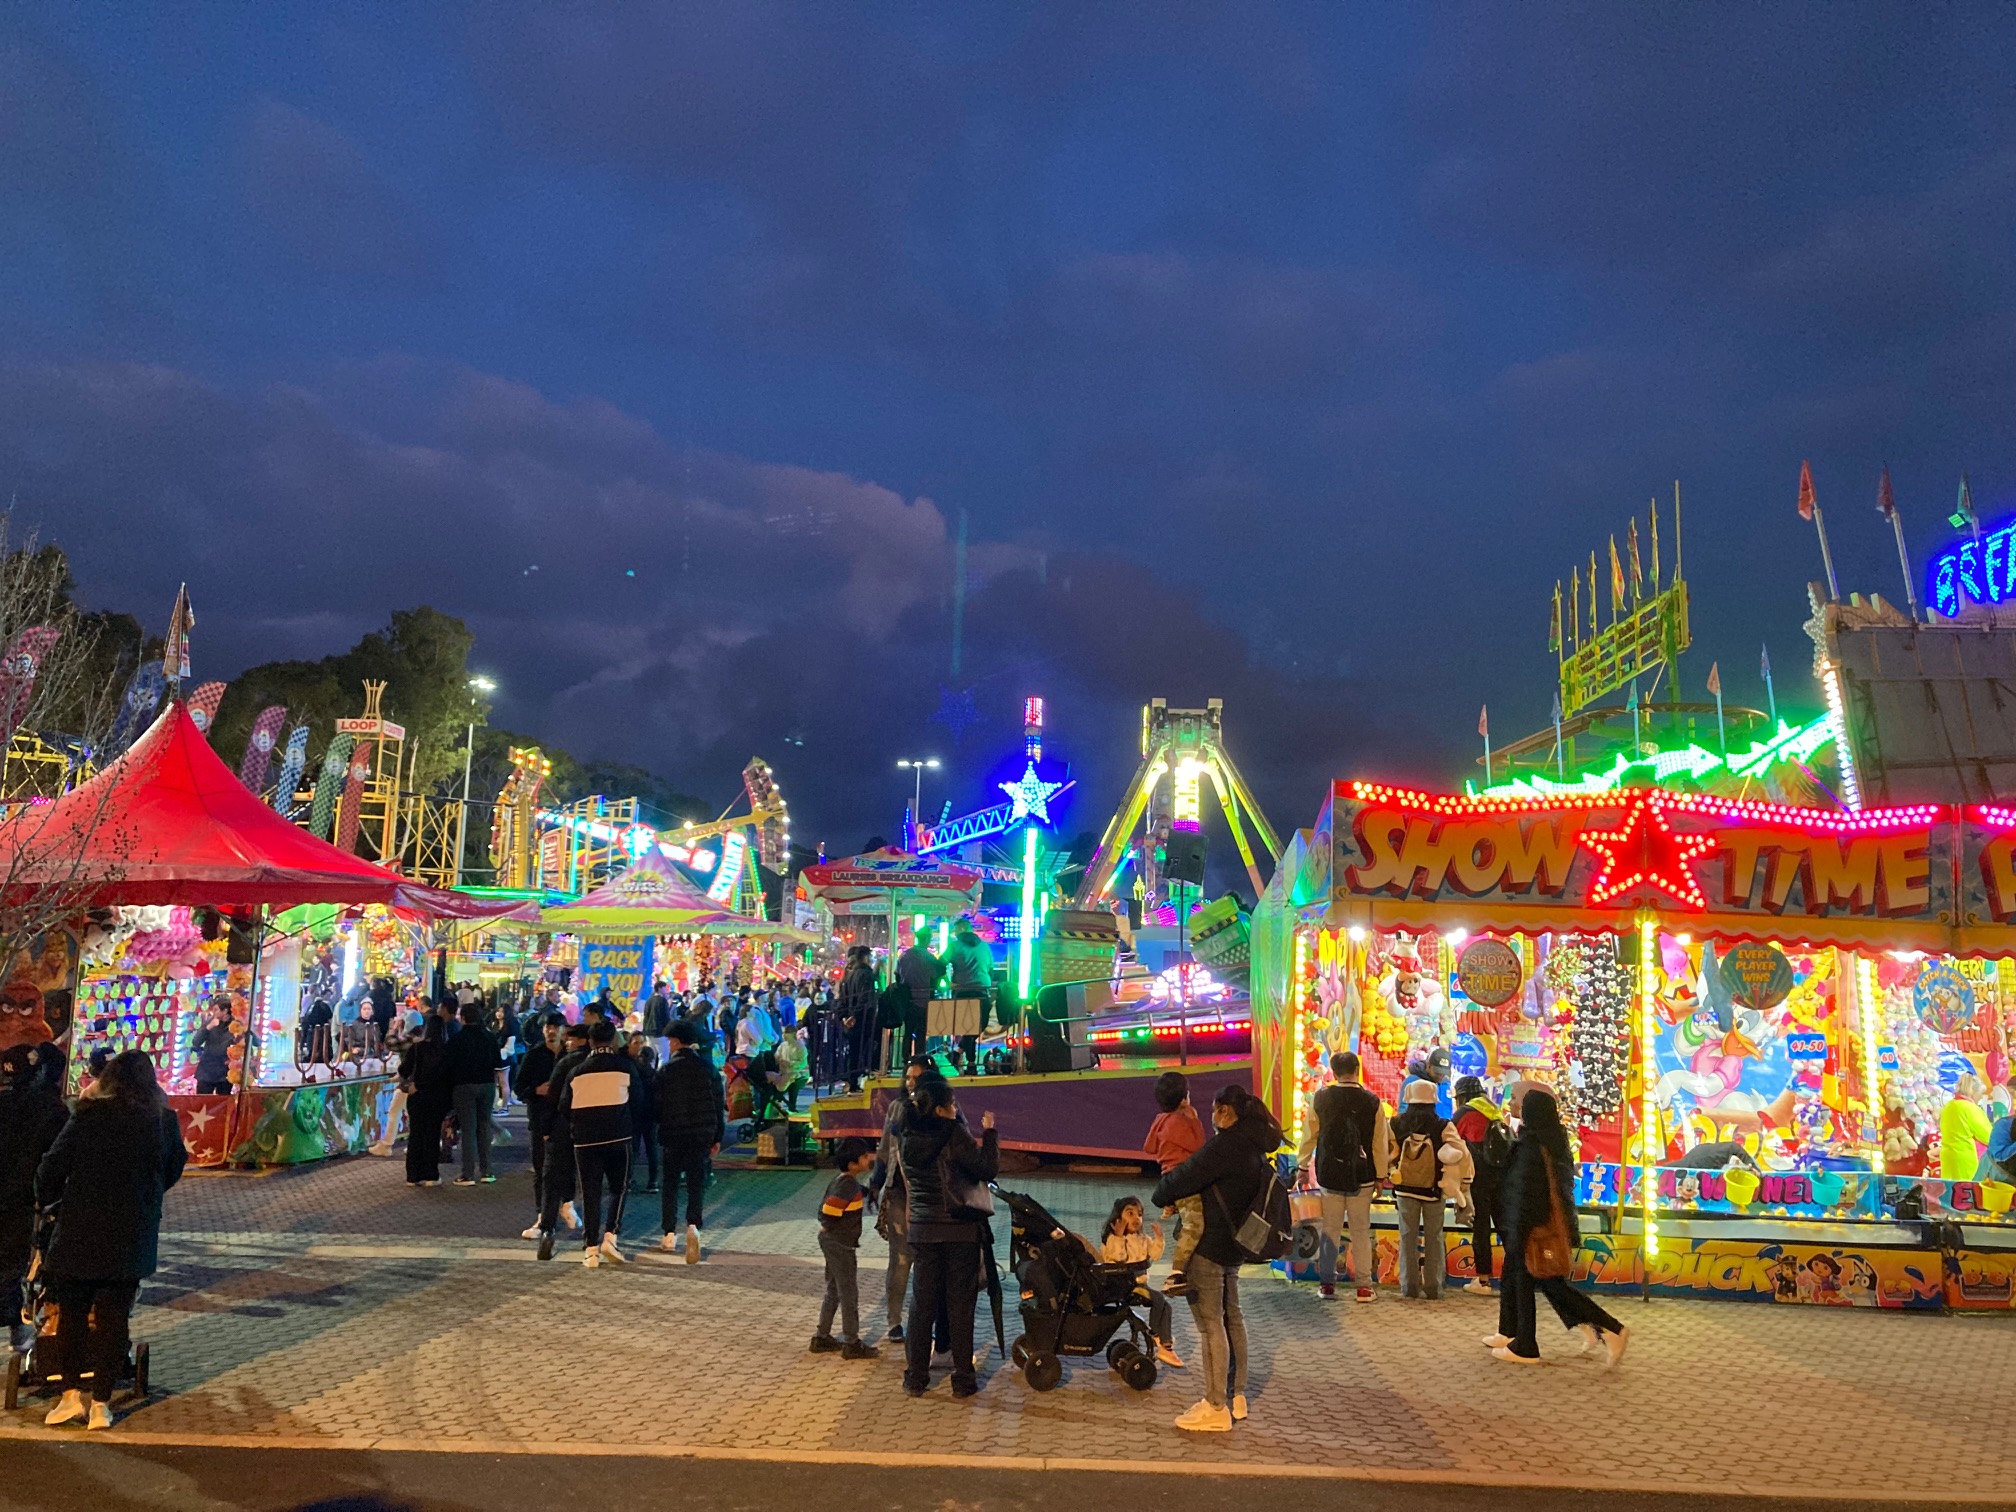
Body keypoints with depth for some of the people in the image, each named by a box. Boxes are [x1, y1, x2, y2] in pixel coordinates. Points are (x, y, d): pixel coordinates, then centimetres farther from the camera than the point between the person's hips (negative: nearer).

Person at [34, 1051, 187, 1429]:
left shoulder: (87, 1117, -7)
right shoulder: (164, 1121, -2)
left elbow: (53, 1167, -4)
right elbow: (173, 1171, 9)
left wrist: (45, 1199, 16)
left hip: (80, 1232, -1)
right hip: (132, 1238, 1)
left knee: (71, 1313, 14)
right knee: (113, 1318, 8)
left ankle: (71, 1394, 11)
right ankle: (101, 1404, 11)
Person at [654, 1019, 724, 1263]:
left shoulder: (666, 1070, -6)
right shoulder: (707, 1067, 0)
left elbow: (658, 1104, -3)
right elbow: (719, 1103, 2)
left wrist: (658, 1131, 13)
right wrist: (717, 1137, 9)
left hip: (672, 1133, -1)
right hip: (701, 1134, 1)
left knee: (670, 1183, 12)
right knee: (695, 1183, 6)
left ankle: (670, 1234, 12)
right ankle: (693, 1225, -17)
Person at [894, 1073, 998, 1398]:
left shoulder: (907, 1136, 1)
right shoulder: (953, 1134, -16)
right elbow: (988, 1170, -13)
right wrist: (989, 1133, -2)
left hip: (922, 1230, 4)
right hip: (959, 1229, -4)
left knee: (921, 1302, 12)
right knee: (960, 1304, 5)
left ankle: (916, 1377, 16)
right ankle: (963, 1378, 12)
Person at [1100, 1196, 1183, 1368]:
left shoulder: (1142, 1238, 13)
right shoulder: (1113, 1237, -11)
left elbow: (1154, 1254, 7)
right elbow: (1118, 1257, -25)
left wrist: (1158, 1238, -6)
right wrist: (1119, 1236, -33)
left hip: (1140, 1283, 8)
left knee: (1164, 1304, -3)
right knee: (1158, 1299, -21)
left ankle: (1166, 1347, -1)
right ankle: (1155, 1334, -5)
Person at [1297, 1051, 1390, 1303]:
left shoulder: (1320, 1099, -5)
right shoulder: (1372, 1102, -6)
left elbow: (1309, 1135, 2)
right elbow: (1380, 1143, -3)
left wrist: (1304, 1166, 14)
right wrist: (1380, 1176, 7)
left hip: (1329, 1176, 1)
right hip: (1362, 1178, -1)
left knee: (1330, 1228, 8)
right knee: (1361, 1230, 7)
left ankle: (1327, 1284, 11)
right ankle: (1364, 1285, 9)